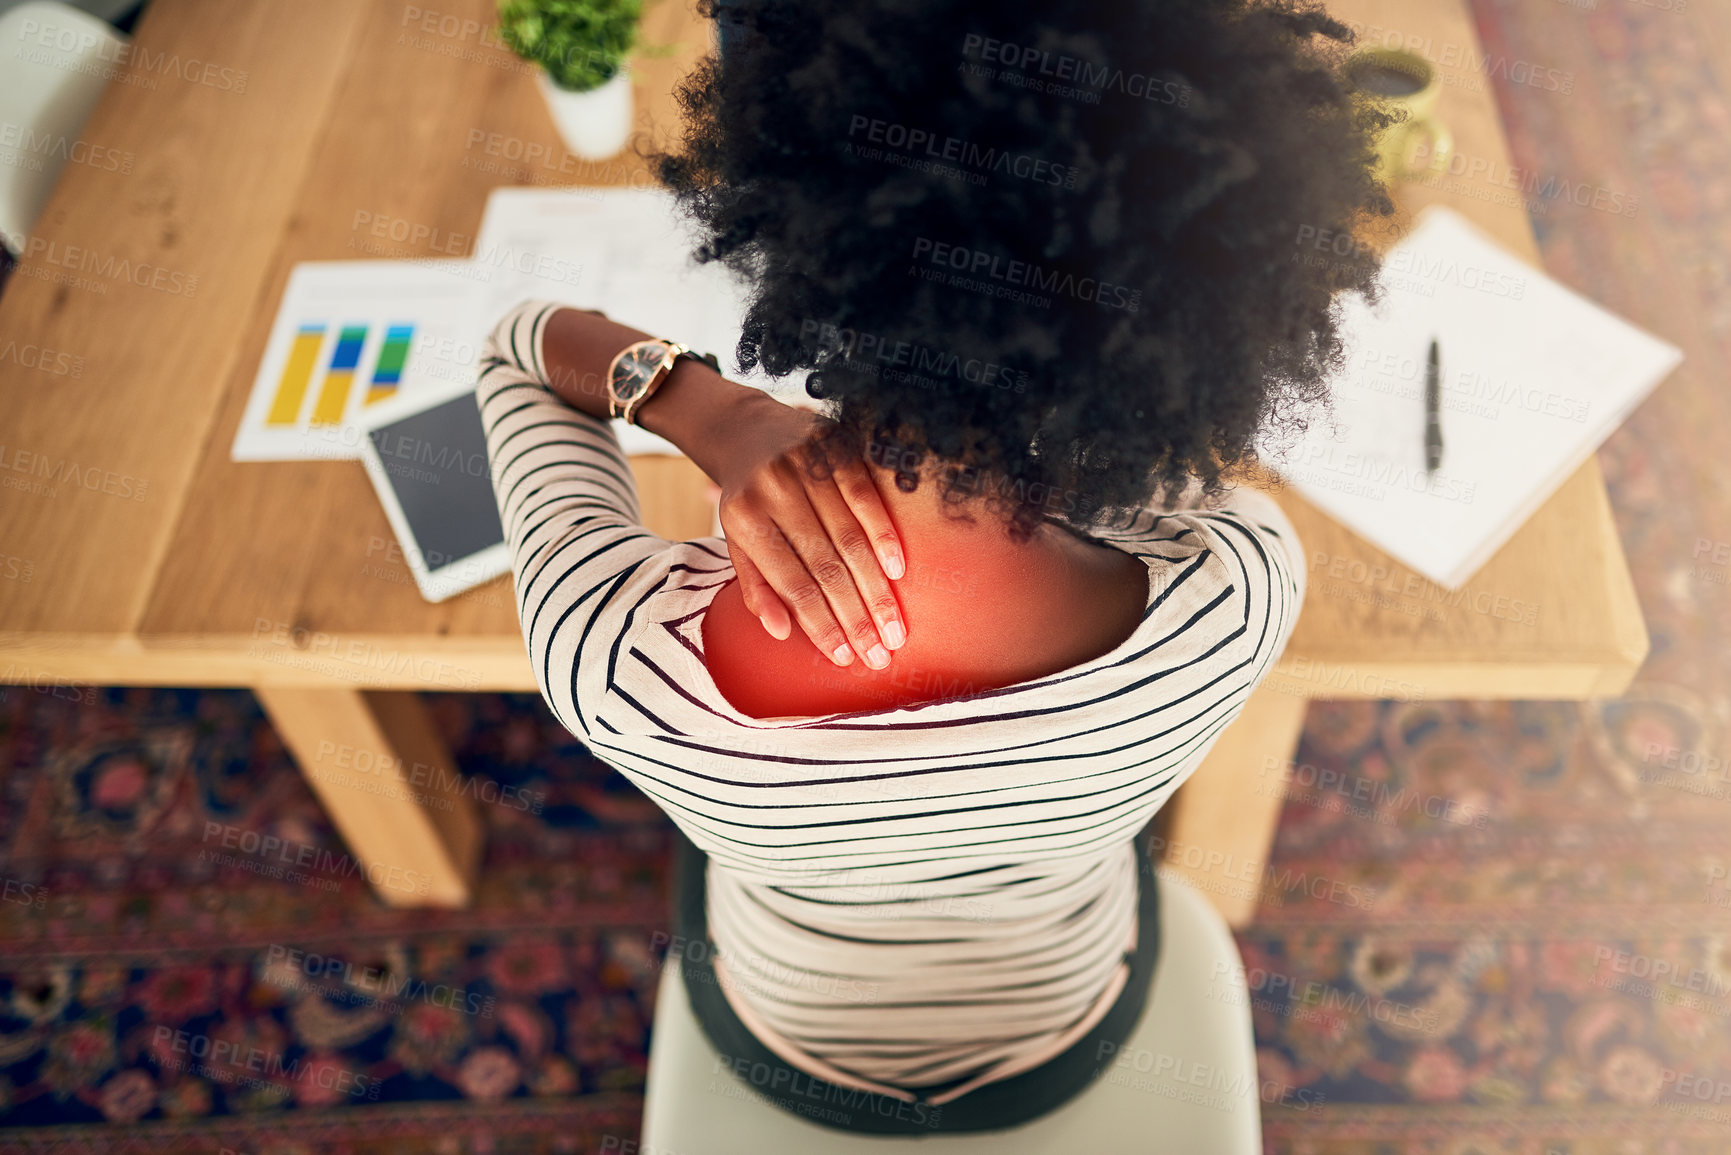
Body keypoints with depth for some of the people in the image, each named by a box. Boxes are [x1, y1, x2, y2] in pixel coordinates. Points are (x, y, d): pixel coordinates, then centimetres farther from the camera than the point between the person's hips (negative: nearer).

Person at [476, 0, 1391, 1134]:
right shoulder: (1246, 597, -43)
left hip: (787, 1041, 0)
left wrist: (711, 406, -41)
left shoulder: (621, 665, -43)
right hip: (1064, 1028, 1)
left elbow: (530, 342, -22)